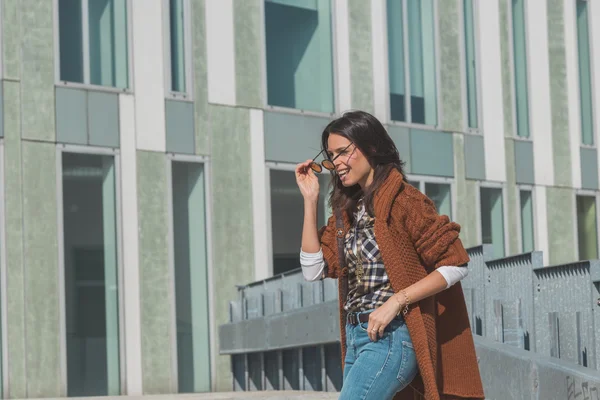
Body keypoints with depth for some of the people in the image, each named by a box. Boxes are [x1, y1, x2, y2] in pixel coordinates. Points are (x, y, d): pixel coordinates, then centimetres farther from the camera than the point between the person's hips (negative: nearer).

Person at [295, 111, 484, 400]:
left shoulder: (402, 201, -10)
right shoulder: (348, 209, 13)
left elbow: (455, 264, -12)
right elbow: (314, 270, 6)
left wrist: (395, 302, -19)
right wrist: (310, 199, 4)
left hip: (389, 336, -8)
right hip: (356, 338, 8)